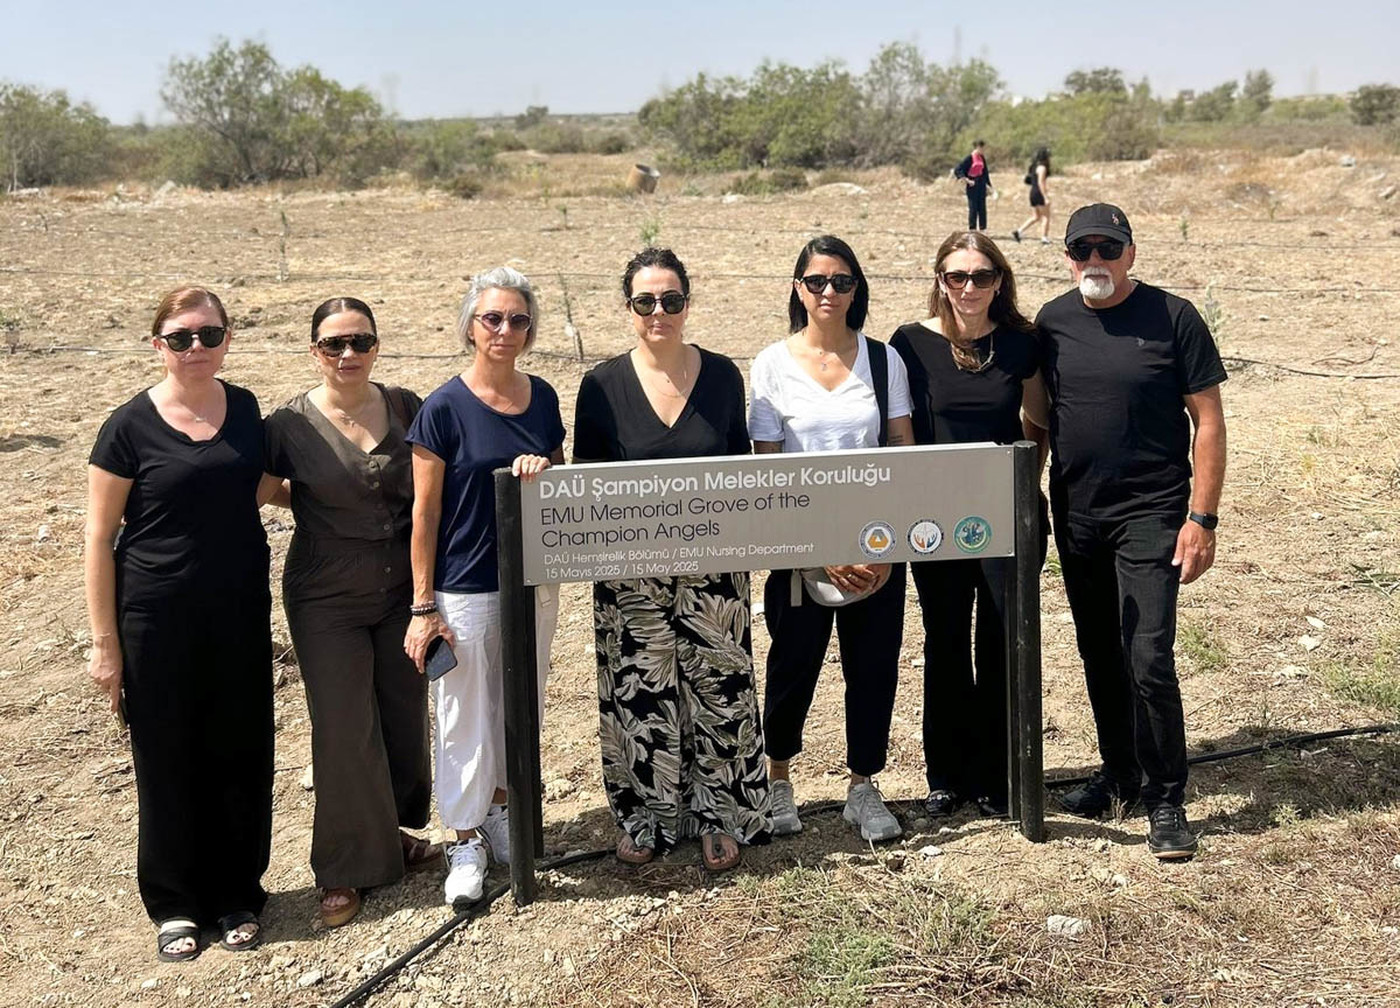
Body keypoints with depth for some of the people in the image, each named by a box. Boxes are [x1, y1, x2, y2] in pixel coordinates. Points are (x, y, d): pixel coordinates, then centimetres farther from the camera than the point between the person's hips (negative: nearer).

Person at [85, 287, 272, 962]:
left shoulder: (244, 409, 3)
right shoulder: (130, 426, -9)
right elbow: (99, 539, -6)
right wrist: (105, 643, -8)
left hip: (240, 612, 3)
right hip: (158, 620, -3)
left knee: (240, 754, 9)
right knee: (168, 760, 7)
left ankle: (237, 897, 26)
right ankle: (175, 906, 24)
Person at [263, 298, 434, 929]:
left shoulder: (406, 408, -1)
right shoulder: (289, 425, -8)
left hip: (403, 592, 3)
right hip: (328, 601, -3)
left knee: (405, 717, 12)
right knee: (344, 730, 1)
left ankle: (394, 834, 34)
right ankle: (345, 870, 16)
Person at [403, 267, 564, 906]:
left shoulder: (542, 397, 4)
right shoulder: (444, 409, -11)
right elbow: (425, 513, -10)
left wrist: (544, 468, -12)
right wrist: (423, 606, -12)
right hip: (466, 588, -5)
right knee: (465, 715, 4)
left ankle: (499, 806, 37)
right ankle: (464, 839, 19)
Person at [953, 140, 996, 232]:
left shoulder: (982, 158, 9)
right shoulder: (969, 158, -11)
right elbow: (957, 170, -15)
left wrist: (991, 186, 19)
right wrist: (967, 180, -19)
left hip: (981, 185, 7)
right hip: (972, 186, -6)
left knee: (982, 208, 7)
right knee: (973, 208, -3)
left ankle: (982, 229, 12)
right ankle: (972, 229, 3)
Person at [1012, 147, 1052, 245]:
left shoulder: (1034, 167, 13)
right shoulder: (1042, 167, -12)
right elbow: (1040, 183, -19)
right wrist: (1046, 197, -20)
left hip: (1033, 193, 9)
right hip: (1039, 194, -9)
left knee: (1035, 217, 14)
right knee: (1046, 217, 0)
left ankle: (1018, 231, 3)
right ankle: (1044, 238, -1)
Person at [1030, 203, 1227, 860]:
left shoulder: (1172, 317, -7)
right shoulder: (1051, 323, 4)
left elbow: (1207, 419, -6)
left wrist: (1201, 517, -12)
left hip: (1150, 513, -4)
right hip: (1076, 514, 5)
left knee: (1148, 658, -10)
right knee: (1099, 655, 15)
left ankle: (1164, 801, 4)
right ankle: (1118, 773, 32)